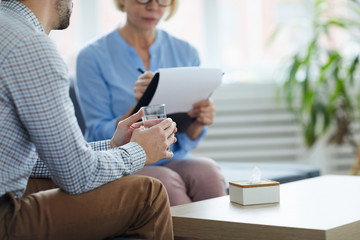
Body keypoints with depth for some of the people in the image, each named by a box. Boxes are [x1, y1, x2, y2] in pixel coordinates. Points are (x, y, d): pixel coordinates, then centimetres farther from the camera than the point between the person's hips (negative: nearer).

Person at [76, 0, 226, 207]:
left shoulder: (186, 53, 8)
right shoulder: (93, 56, -3)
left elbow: (185, 142, 8)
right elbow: (99, 138, -8)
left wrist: (197, 123, -15)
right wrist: (138, 108, -25)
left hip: (173, 161, 3)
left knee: (206, 170, -30)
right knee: (166, 182, -34)